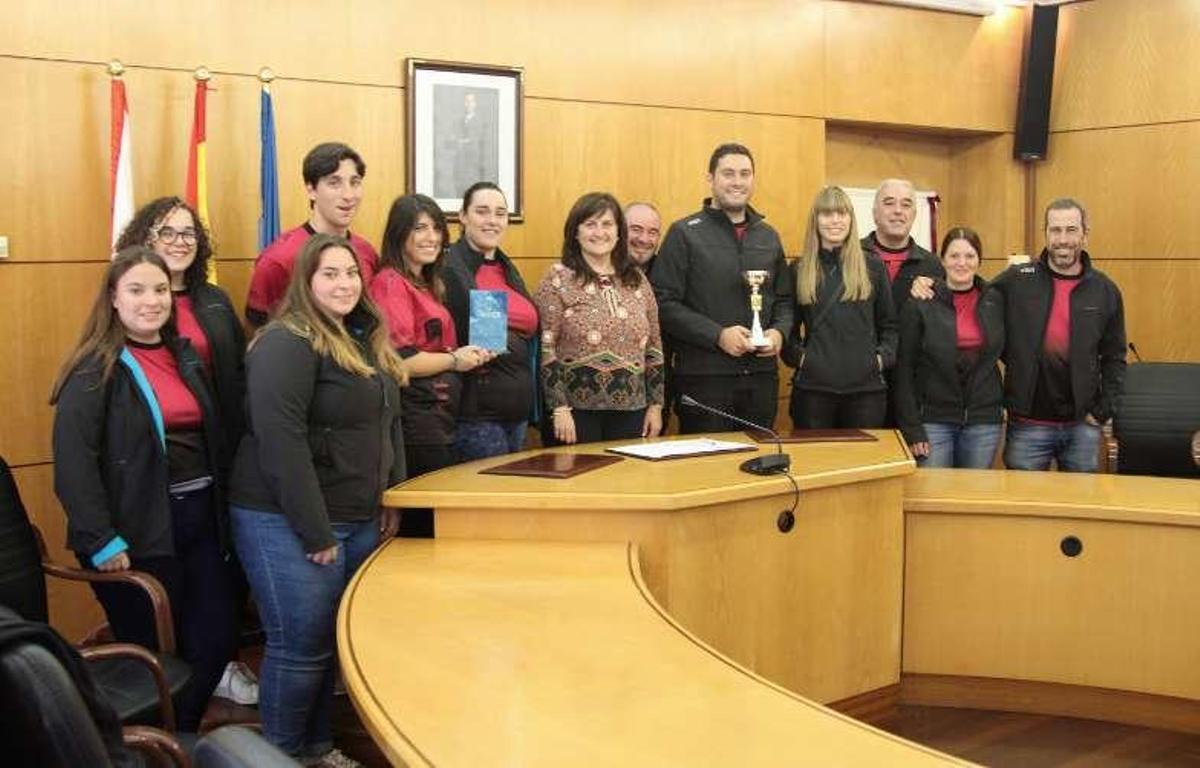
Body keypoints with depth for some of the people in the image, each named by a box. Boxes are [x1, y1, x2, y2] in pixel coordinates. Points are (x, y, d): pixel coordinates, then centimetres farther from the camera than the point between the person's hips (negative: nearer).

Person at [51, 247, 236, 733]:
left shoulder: (185, 356, 12)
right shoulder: (95, 369, -9)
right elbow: (72, 461, -17)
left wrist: (220, 509, 13)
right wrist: (101, 540, -21)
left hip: (199, 517, 7)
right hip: (140, 533, -6)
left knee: (217, 641, 9)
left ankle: (181, 738, 32)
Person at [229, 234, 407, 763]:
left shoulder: (368, 340, 11)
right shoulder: (286, 344, -15)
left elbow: (388, 423, 19)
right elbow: (280, 441, -22)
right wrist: (316, 532, -21)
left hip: (359, 520, 8)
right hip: (289, 523, -8)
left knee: (337, 638, 16)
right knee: (301, 645, 0)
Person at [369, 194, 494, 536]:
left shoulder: (428, 284, 17)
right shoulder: (391, 283, -12)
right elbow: (398, 361, -21)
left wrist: (469, 355, 10)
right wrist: (454, 360, -7)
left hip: (439, 412, 9)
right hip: (414, 414, -9)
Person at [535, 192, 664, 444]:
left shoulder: (637, 280, 11)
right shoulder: (558, 279, -3)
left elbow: (653, 347, 14)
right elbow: (545, 349, -8)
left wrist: (656, 404, 10)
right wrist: (559, 408, -12)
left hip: (631, 409, 4)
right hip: (577, 408, -4)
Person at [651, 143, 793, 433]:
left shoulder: (768, 236, 15)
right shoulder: (685, 233, -2)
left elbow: (784, 300, 20)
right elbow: (664, 303, -9)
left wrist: (779, 332, -2)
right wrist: (717, 335, -17)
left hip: (761, 375, 5)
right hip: (704, 375, -5)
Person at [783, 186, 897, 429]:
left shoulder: (873, 267, 8)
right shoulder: (799, 270, 6)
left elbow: (888, 324, 12)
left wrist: (883, 356, -2)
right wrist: (797, 355, -5)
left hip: (866, 387, 1)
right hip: (812, 387, -1)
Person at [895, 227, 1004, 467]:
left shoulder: (995, 302, 5)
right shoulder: (919, 305, -4)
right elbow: (905, 369, -5)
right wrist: (911, 429, -9)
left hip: (984, 421, 3)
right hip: (933, 419, -3)